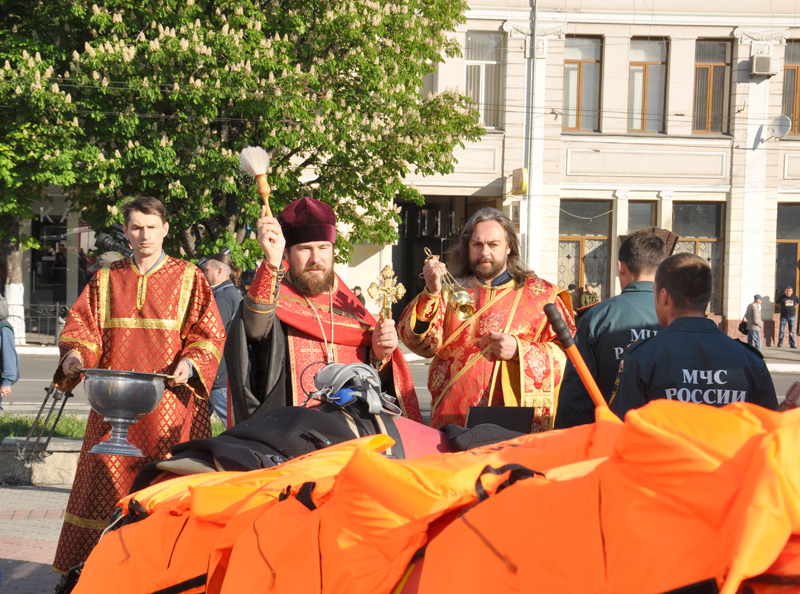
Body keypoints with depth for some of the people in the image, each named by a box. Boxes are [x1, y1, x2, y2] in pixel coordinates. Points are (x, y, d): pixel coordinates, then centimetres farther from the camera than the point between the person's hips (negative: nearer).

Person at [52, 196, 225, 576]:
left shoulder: (189, 279, 6)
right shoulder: (106, 280, 15)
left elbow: (209, 334, 1)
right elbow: (82, 325, 9)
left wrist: (190, 363, -18)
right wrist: (76, 353, -12)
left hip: (169, 400, -2)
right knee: (107, 482, 0)